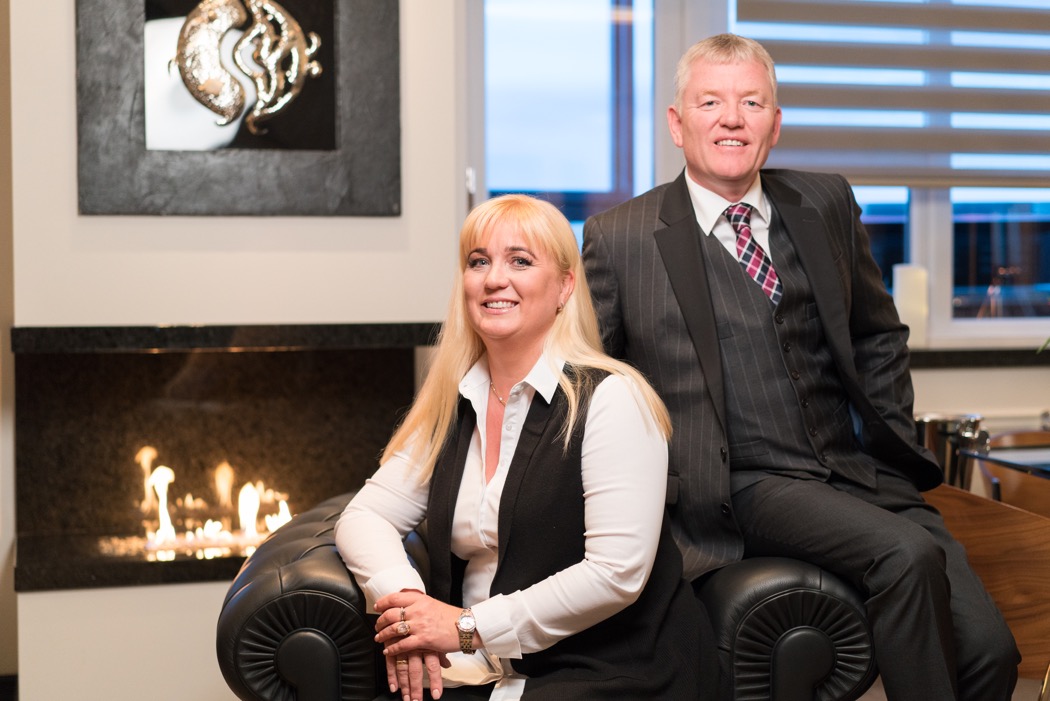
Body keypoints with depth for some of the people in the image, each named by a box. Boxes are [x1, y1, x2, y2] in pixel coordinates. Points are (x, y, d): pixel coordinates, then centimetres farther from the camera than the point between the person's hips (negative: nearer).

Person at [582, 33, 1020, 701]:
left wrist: (894, 441, 11)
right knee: (908, 554, -30)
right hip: (743, 488, -4)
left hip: (857, 472, 4)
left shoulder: (827, 205, 13)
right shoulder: (620, 237, 2)